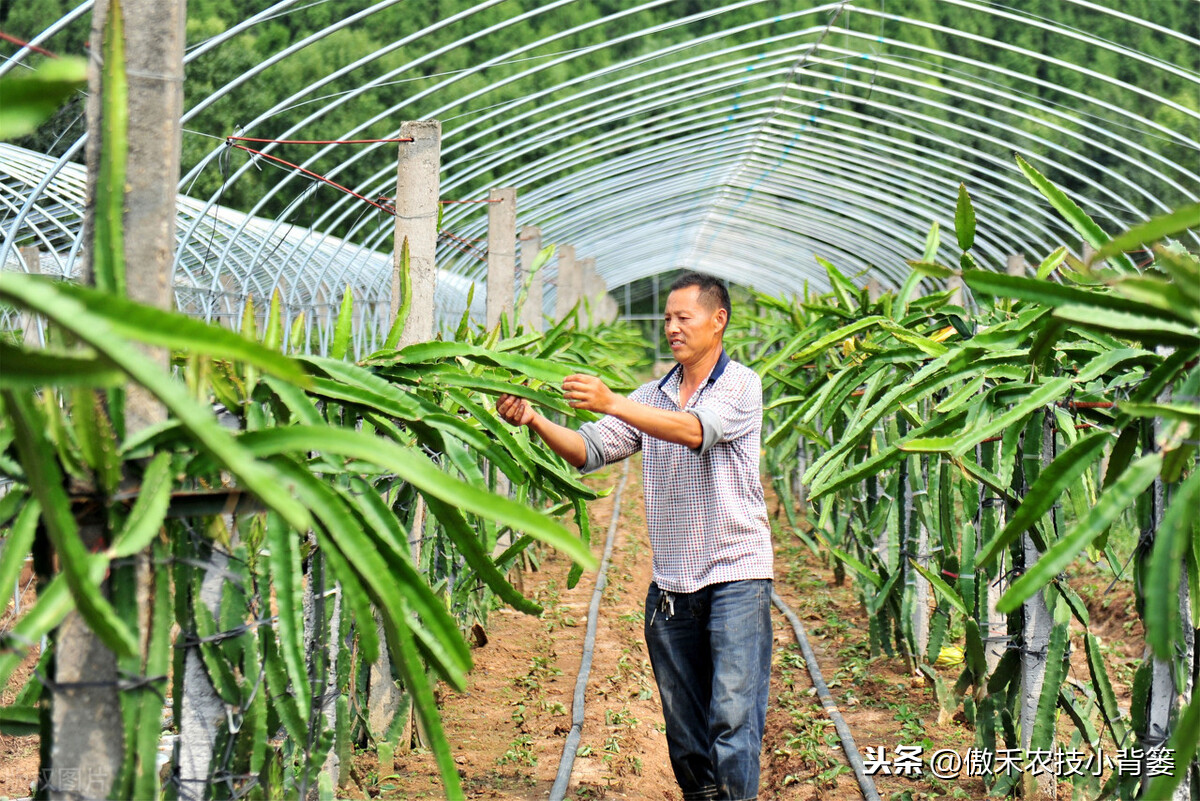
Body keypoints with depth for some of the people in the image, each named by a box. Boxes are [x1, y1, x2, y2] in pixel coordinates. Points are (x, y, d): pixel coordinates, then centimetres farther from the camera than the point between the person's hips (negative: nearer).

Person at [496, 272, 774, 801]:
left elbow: (696, 431, -23)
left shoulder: (741, 385, -4)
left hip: (735, 575, -6)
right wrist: (534, 421, -14)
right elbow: (590, 451, 4)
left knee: (733, 715, -12)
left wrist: (611, 403, -33)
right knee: (683, 722, 9)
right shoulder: (651, 397, 13)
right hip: (671, 581, 6)